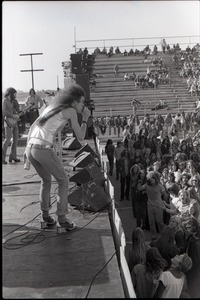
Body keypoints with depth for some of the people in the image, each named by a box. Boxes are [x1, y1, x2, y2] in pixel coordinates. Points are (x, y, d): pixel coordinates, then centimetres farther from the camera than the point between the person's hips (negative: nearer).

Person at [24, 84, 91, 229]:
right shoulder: (70, 111, 0)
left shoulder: (52, 107, 22)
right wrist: (85, 118, 14)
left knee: (46, 180, 27)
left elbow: (32, 127, 21)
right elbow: (81, 137, 2)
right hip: (44, 149, -7)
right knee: (63, 181, 12)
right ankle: (62, 218, 10)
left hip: (30, 148, 7)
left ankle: (46, 215, 27)